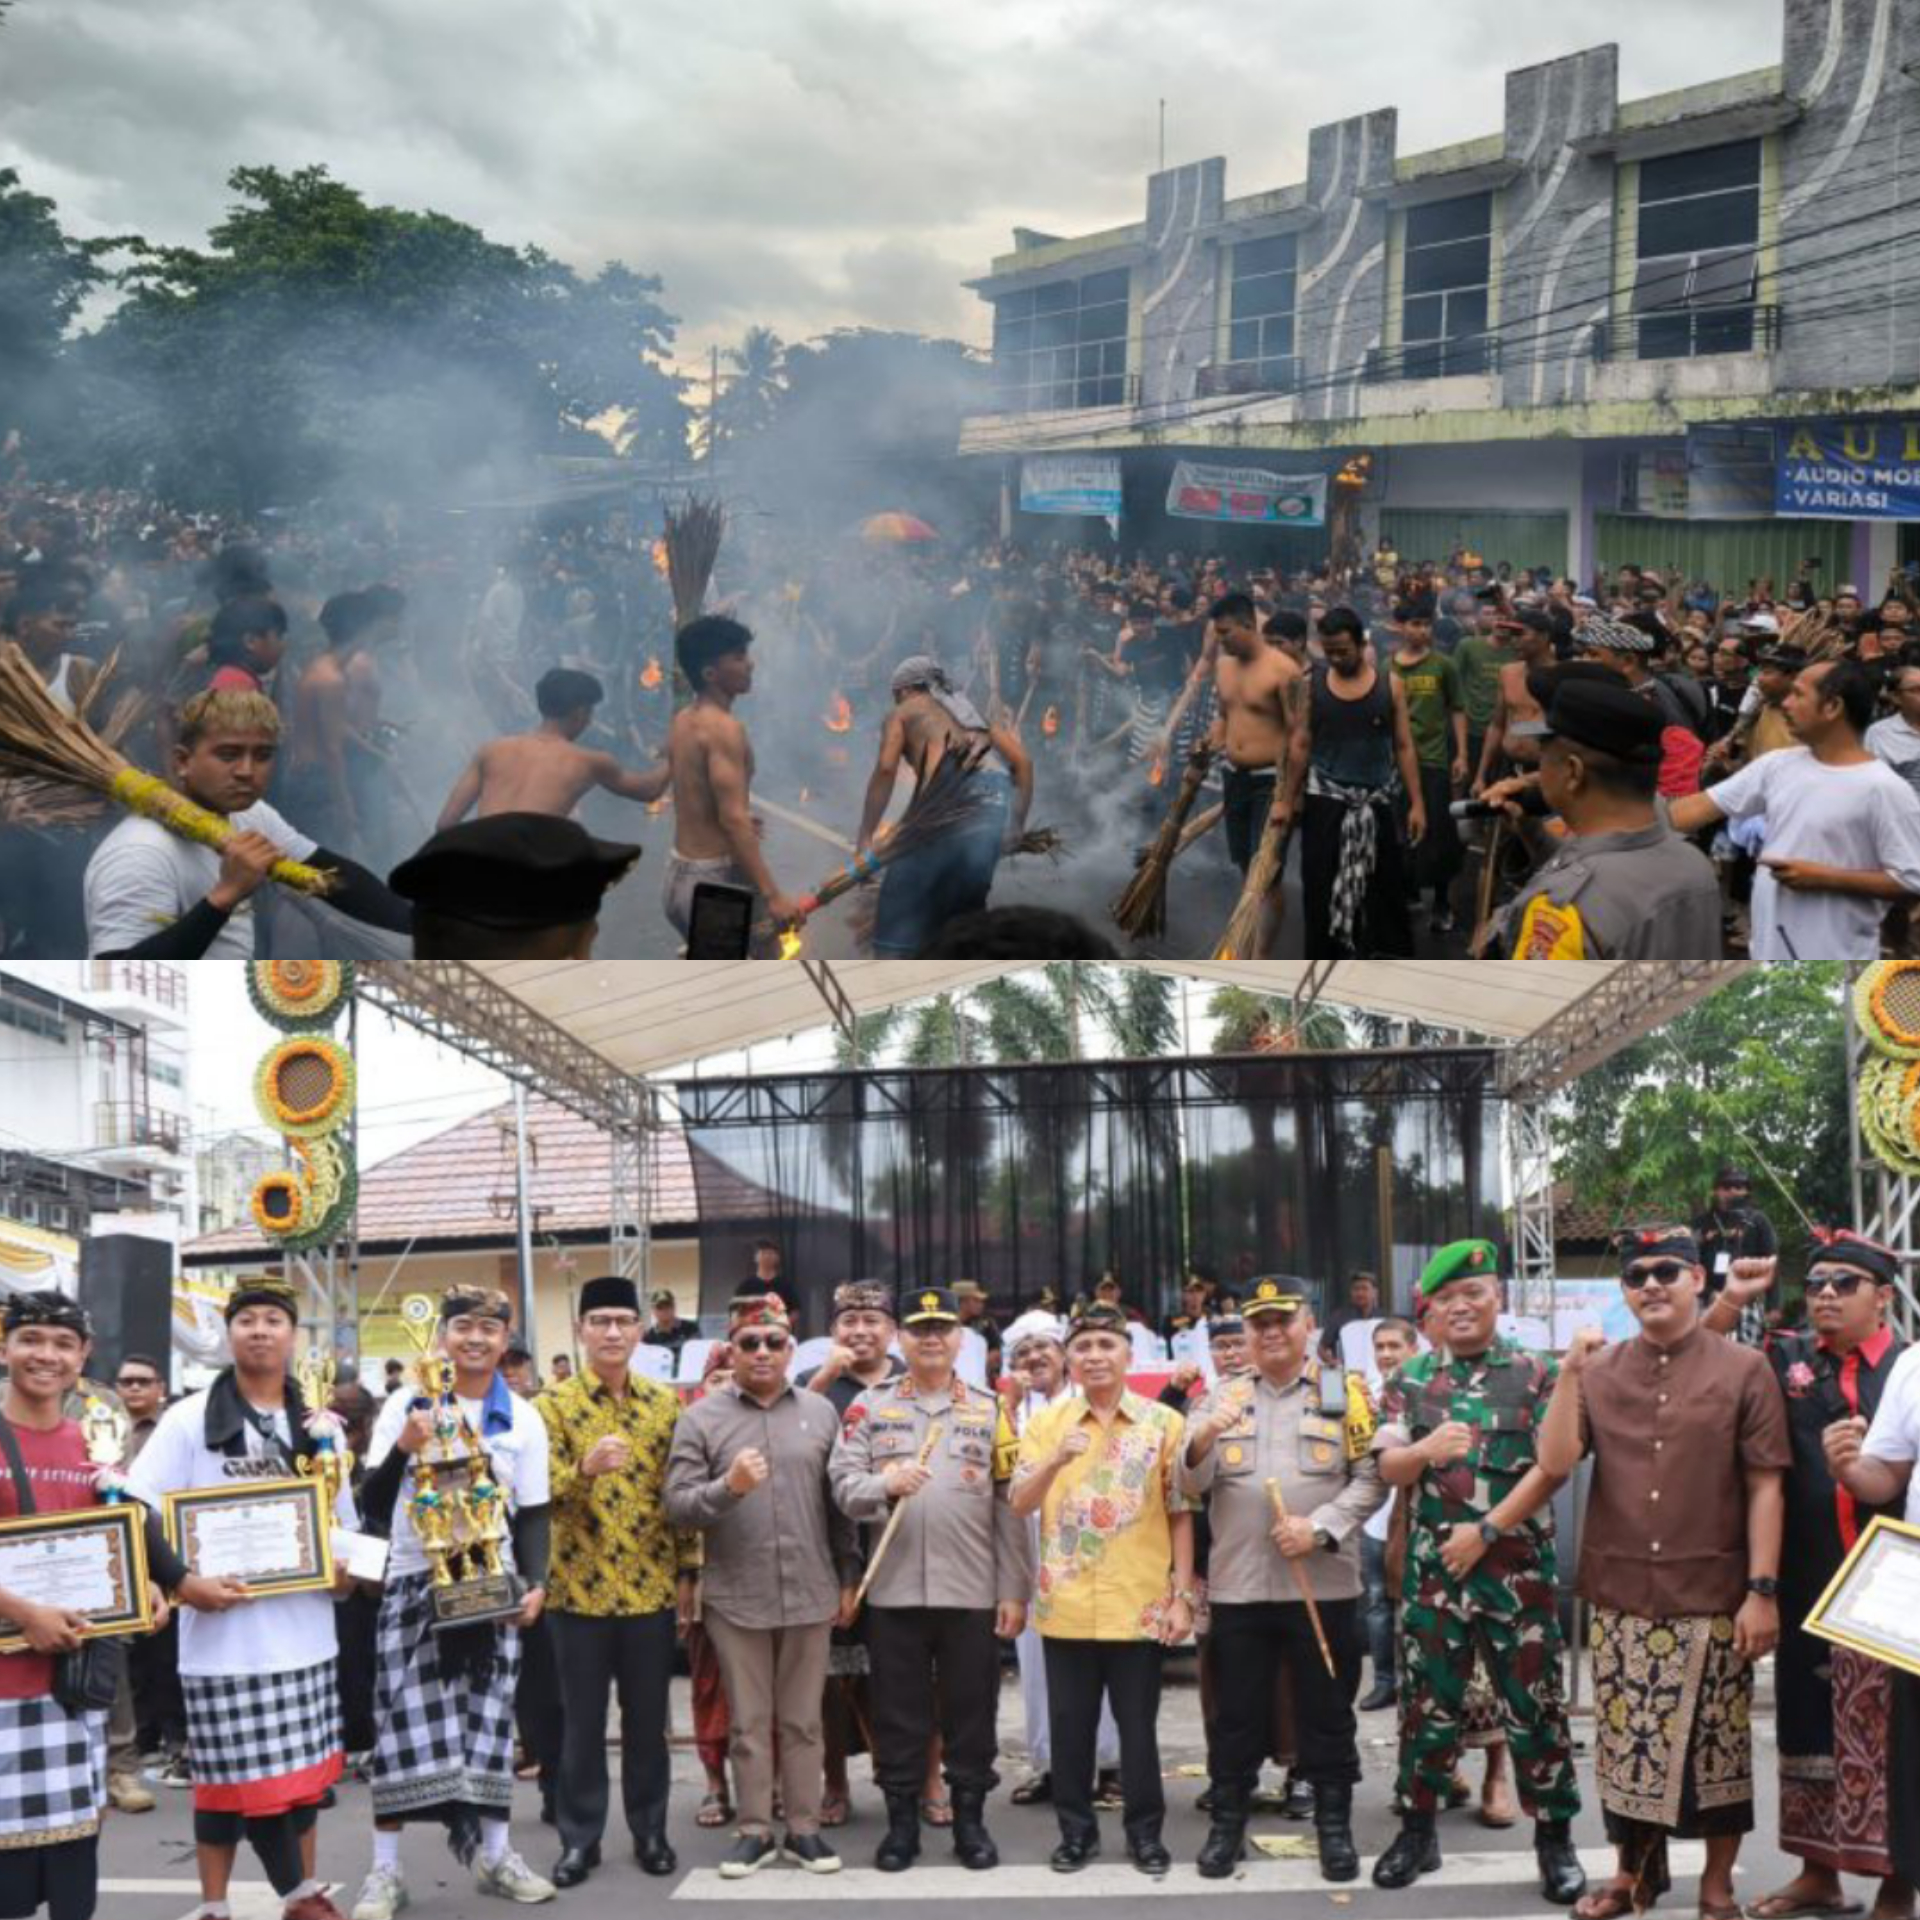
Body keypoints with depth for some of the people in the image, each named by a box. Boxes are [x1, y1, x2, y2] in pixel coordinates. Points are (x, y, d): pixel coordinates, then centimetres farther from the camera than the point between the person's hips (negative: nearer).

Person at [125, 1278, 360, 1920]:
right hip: (224, 1632, -4)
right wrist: (183, 1583, -19)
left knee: (304, 1769, 11)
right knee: (230, 1775, -1)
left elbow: (341, 1518, 20)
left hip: (303, 1629, 5)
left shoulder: (318, 1425, 12)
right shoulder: (190, 1419, -3)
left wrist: (346, 1567, -1)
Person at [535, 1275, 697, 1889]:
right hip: (579, 1587, -2)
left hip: (651, 1588, 2)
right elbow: (543, 1492, -11)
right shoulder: (554, 1402, -4)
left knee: (648, 1718, 9)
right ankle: (580, 1837, 15)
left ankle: (649, 1830, 20)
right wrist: (585, 1469, -31)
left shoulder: (666, 1403, 5)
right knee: (582, 1719, 5)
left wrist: (688, 1572, 5)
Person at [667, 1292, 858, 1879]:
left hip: (810, 1594, 2)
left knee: (802, 1720, 9)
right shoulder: (700, 1418, -1)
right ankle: (755, 1831, 16)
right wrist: (728, 1486, -23)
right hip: (736, 1597, -1)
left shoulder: (819, 1413, 6)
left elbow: (840, 1502, 9)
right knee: (749, 1721, 7)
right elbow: (677, 1506, -6)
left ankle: (804, 1828, 17)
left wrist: (848, 1577, 7)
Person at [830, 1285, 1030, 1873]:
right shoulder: (869, 1407, 6)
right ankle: (901, 1822, 14)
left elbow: (1010, 1507, 5)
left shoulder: (990, 1410, 7)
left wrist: (1014, 1591, 0)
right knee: (898, 1711, 5)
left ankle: (970, 1819, 16)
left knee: (970, 1709, 5)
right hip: (893, 1590, 0)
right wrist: (885, 1483, -23)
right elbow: (843, 1486, -1)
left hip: (972, 1592, 0)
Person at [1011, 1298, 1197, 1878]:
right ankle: (1076, 1830, 20)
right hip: (1066, 1606, 1)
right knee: (1069, 1725, 8)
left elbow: (1181, 1517, 2)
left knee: (1137, 1725, 5)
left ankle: (1145, 1831, 18)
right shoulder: (1046, 1423, 4)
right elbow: (1020, 1504, -4)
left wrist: (1183, 1597, -3)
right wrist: (1056, 1461, -22)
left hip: (1140, 1605, -1)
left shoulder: (1164, 1423, 1)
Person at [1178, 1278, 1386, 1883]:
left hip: (1323, 1584, -2)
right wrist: (1204, 1438, -17)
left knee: (1326, 1711, 5)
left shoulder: (1344, 1391, 5)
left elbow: (1370, 1478, -1)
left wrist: (1320, 1527, -15)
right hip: (1237, 1584, 2)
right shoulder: (1222, 1397, 11)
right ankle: (1227, 1825, 16)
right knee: (1237, 1712, 7)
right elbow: (1190, 1486, 3)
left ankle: (1334, 1826, 14)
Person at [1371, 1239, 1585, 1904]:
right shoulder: (1410, 1380, 7)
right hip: (1432, 1567, 2)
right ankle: (1417, 1830, 18)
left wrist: (1485, 1531, -12)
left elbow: (1551, 1466, -7)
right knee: (1427, 1700, 7)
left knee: (1533, 1703, 1)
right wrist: (1427, 1449, -21)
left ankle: (1555, 1838, 10)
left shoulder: (1536, 1374, -1)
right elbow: (1388, 1467, 2)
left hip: (1518, 1564, -2)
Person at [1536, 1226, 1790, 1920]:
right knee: (1625, 1740, 9)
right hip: (1620, 1597, 3)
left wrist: (1763, 1589, -9)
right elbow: (1555, 1462, -3)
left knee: (1716, 1743, 4)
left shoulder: (1744, 1369, -1)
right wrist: (1570, 1373, -10)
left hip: (1712, 1599, -2)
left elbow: (1765, 1487, -3)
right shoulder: (1600, 1371, 6)